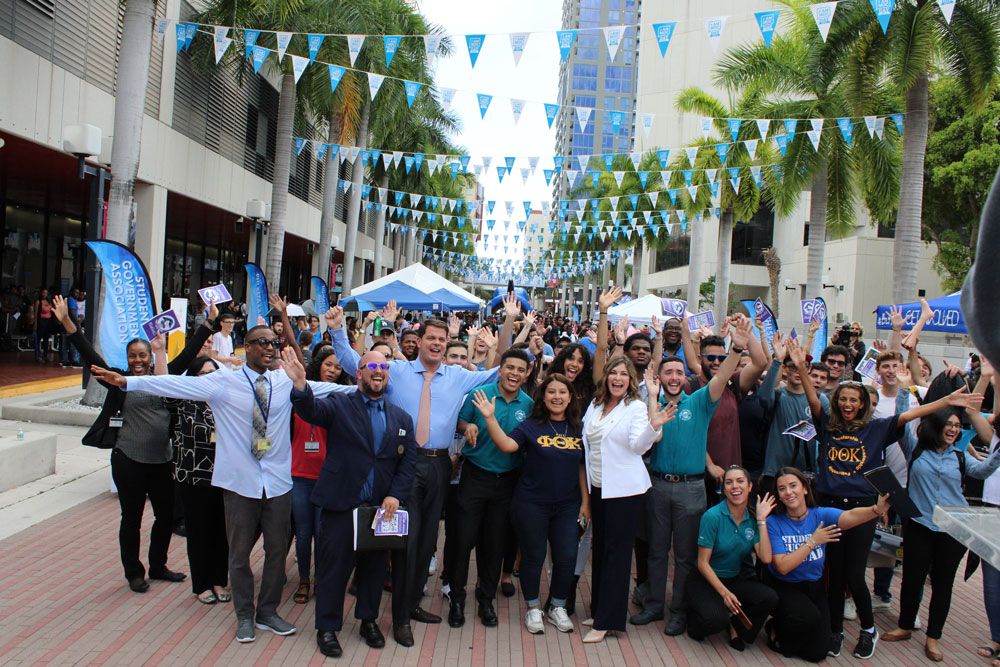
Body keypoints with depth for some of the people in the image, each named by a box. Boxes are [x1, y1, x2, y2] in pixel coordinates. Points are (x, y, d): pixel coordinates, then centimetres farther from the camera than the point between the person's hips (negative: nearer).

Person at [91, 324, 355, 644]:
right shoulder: (223, 382, -5)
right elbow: (178, 385, -11)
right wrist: (127, 381, -18)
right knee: (239, 552, 9)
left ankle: (268, 612, 30)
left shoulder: (286, 382, 4)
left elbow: (324, 388, 10)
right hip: (241, 482, -2)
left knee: (277, 549, 11)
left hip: (278, 482, 2)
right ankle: (244, 616, 27)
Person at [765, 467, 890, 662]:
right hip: (783, 587, -3)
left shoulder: (821, 515, -8)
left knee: (817, 652, -4)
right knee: (809, 617, -32)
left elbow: (850, 517, -30)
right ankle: (776, 630, 0)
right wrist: (813, 541, -22)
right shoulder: (774, 523, -14)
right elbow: (782, 567, -21)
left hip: (814, 588, 3)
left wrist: (877, 509, -50)